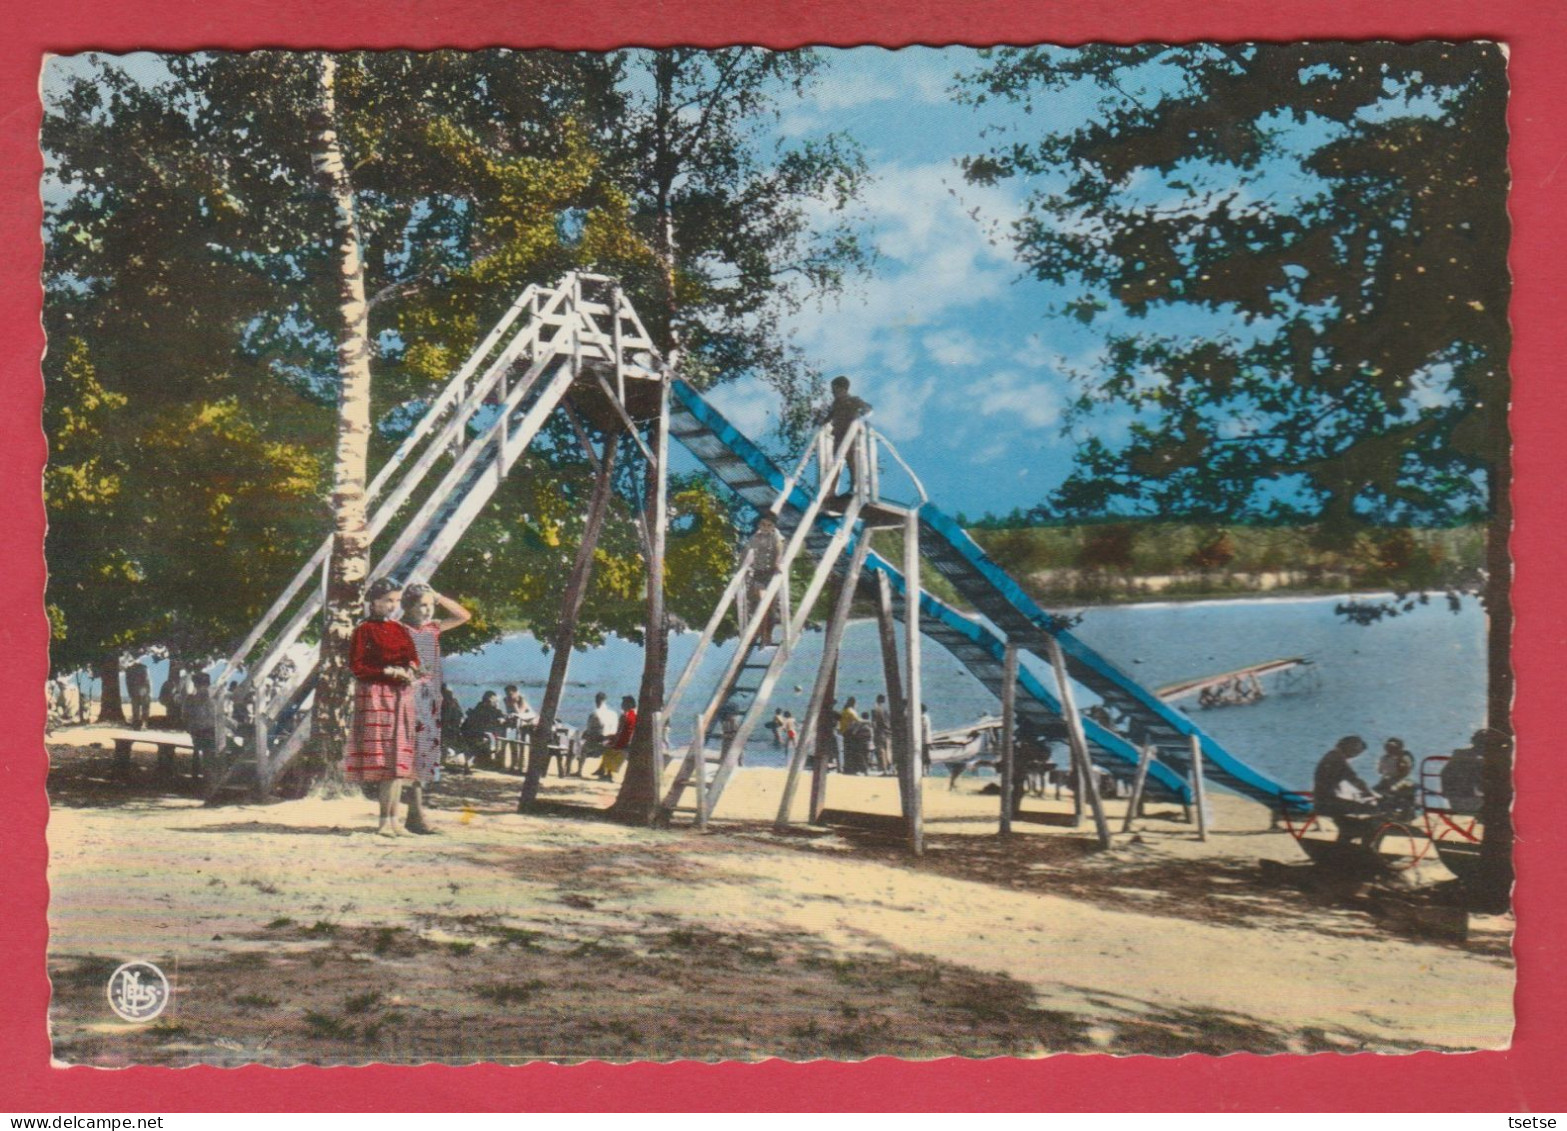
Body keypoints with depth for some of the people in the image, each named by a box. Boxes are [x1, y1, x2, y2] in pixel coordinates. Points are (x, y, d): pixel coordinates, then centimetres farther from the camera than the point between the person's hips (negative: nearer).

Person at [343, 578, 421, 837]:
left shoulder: (400, 630, 14)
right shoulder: (364, 630, -3)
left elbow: (413, 657, 13)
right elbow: (356, 667, -8)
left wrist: (410, 670, -10)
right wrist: (389, 671, -15)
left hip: (401, 696, 6)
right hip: (375, 696, -6)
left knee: (399, 758, 4)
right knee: (382, 757, -8)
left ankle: (392, 819, 7)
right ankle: (386, 819, -6)